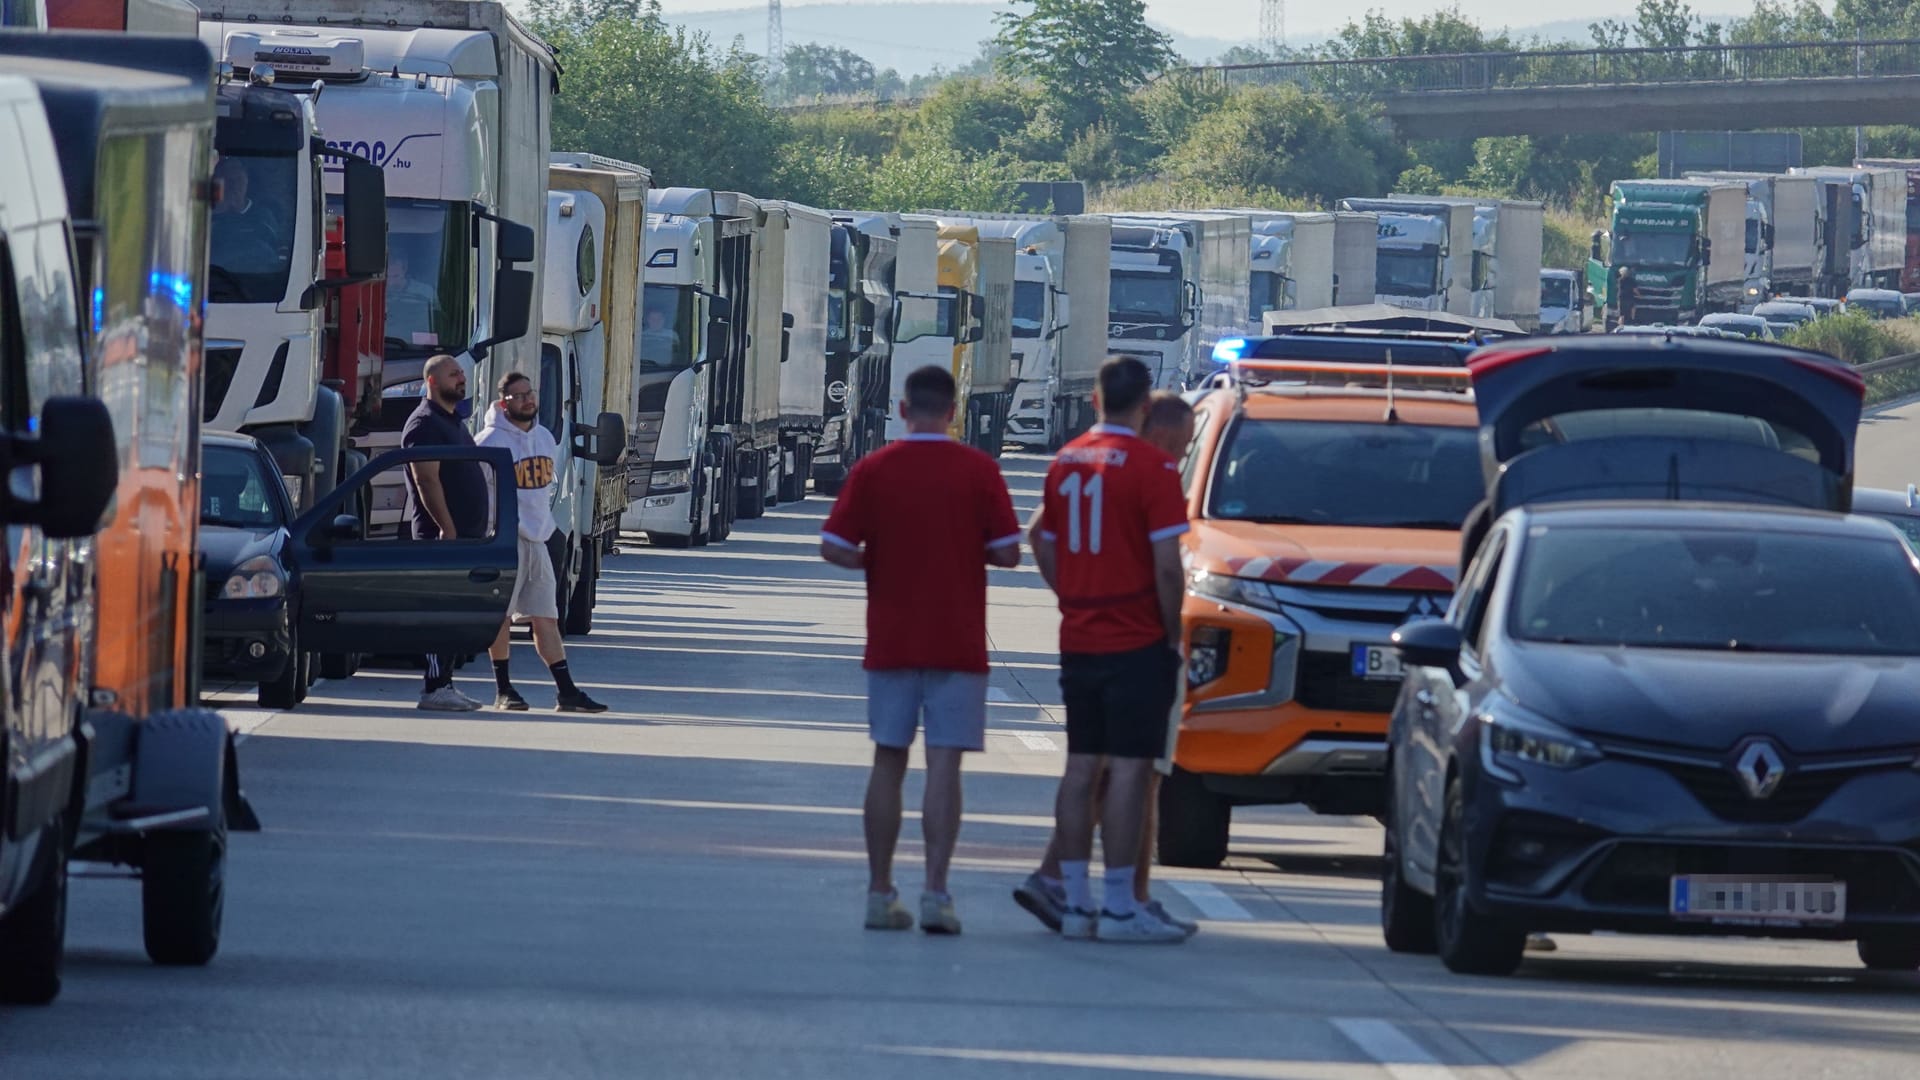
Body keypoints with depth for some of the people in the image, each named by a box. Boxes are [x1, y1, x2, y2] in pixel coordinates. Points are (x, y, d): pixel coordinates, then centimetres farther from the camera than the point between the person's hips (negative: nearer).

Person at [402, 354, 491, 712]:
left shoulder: (453, 422, 21)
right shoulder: (425, 424, -11)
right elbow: (426, 479, -20)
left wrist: (476, 530, 21)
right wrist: (447, 528, -24)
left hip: (464, 534, 10)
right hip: (441, 535, -10)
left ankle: (444, 685, 13)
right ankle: (435, 688, -11)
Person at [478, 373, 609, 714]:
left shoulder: (544, 438, 14)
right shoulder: (491, 440, -11)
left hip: (537, 541, 7)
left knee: (546, 618, 6)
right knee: (502, 615, -1)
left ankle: (566, 692, 4)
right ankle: (503, 691, 7)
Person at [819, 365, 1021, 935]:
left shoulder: (873, 470, -2)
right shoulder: (978, 471, -6)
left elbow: (834, 549, -5)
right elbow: (1008, 552, -7)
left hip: (890, 642, 2)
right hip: (957, 646, -2)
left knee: (888, 764, 11)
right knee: (944, 766, -3)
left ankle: (880, 893, 12)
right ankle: (935, 893, -11)